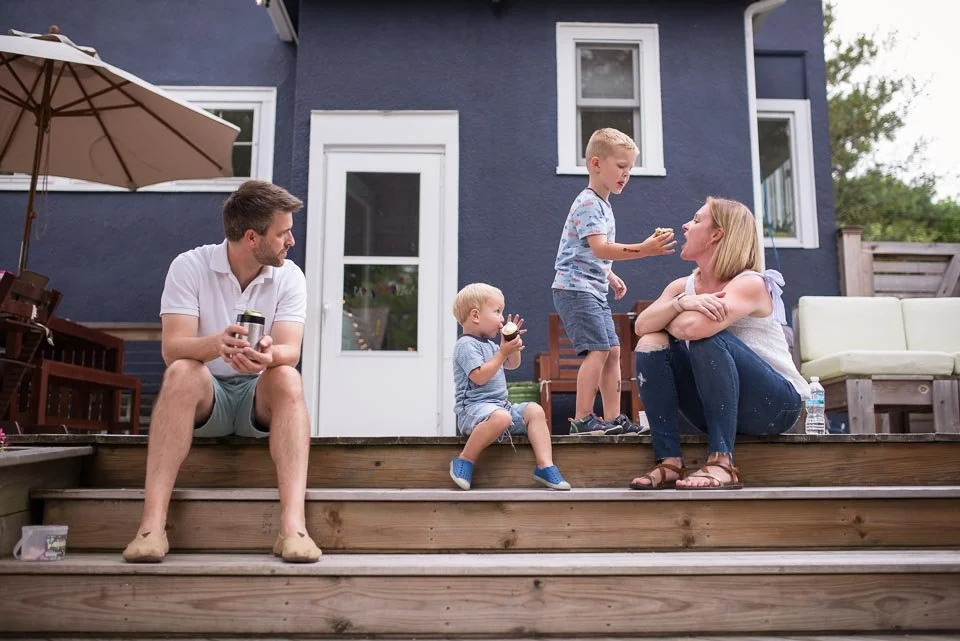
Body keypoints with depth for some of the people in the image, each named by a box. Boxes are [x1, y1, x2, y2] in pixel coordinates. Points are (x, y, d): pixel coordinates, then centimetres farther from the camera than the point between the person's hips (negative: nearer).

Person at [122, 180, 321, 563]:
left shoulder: (289, 277, -3)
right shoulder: (190, 266, -8)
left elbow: (290, 351, -17)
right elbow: (172, 348, -19)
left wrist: (269, 355, -42)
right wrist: (216, 344, -41)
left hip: (260, 400, 1)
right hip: (204, 398, -1)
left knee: (287, 378, -30)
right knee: (181, 373, -32)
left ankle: (293, 526, -41)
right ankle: (152, 525, -36)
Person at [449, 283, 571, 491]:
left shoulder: (489, 344, 22)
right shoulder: (466, 345, -8)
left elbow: (512, 365, 33)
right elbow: (480, 377, -21)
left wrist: (512, 343, 15)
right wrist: (503, 352, -17)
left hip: (501, 405, 9)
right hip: (474, 407, -9)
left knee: (535, 410, -9)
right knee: (500, 416, -39)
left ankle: (545, 466, -15)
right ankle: (465, 460, -23)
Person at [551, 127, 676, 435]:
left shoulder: (603, 205, 19)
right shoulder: (587, 203, -13)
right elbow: (599, 248, -27)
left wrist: (610, 276, 20)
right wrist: (642, 249, -33)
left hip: (594, 290, 10)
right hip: (575, 288, -10)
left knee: (613, 350, 8)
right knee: (598, 349, -16)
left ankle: (613, 418, 13)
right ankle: (583, 418, -11)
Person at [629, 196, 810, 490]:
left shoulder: (750, 283, -16)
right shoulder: (682, 286, 6)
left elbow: (692, 327, -33)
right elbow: (641, 326, -10)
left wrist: (666, 318, -11)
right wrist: (680, 303, -26)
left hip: (776, 403, -6)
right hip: (717, 406, 6)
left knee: (708, 339, -31)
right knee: (651, 345, -14)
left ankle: (722, 463, -32)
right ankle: (670, 462, -18)